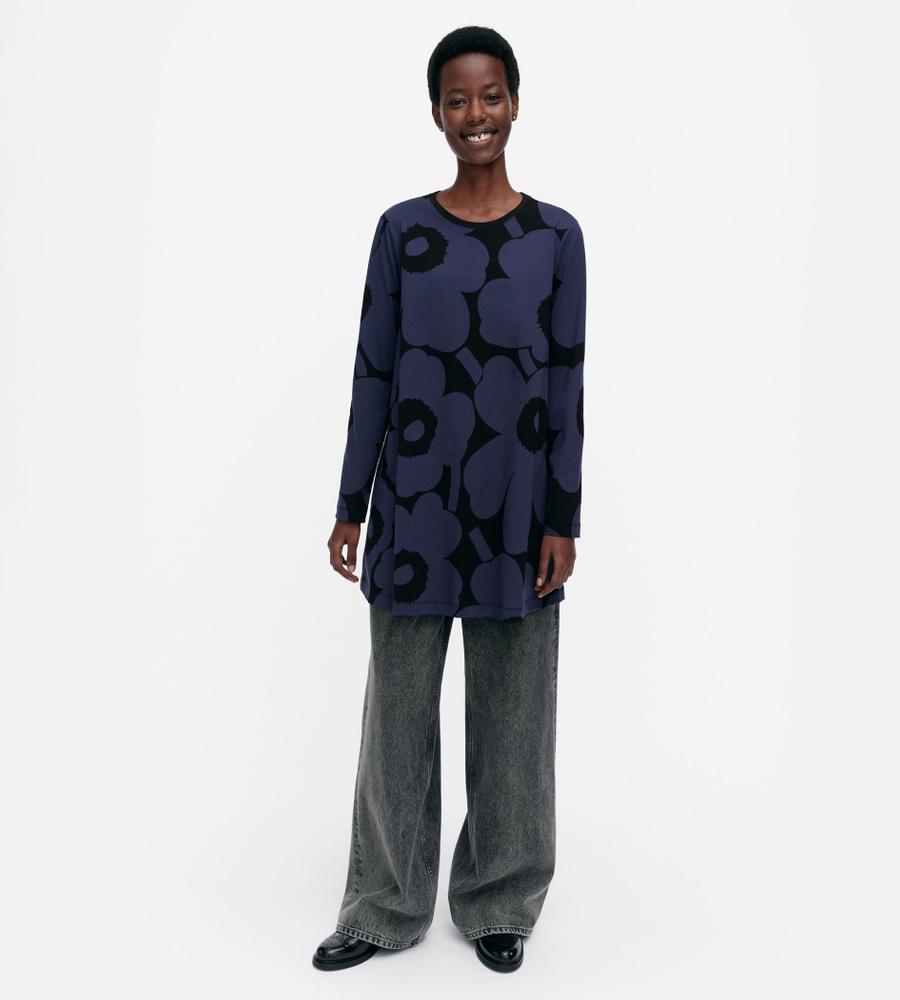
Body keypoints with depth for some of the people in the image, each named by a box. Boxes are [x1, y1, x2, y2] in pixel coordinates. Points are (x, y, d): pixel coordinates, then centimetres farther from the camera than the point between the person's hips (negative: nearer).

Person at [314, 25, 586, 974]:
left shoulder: (555, 235, 2)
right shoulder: (402, 229, 3)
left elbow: (568, 383, 1)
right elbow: (374, 373, 4)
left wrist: (564, 521, -3)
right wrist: (351, 505, 2)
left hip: (515, 506, 0)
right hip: (415, 503, 1)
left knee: (511, 710, 10)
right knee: (400, 705, 9)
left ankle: (497, 903, 29)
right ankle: (387, 907, 27)